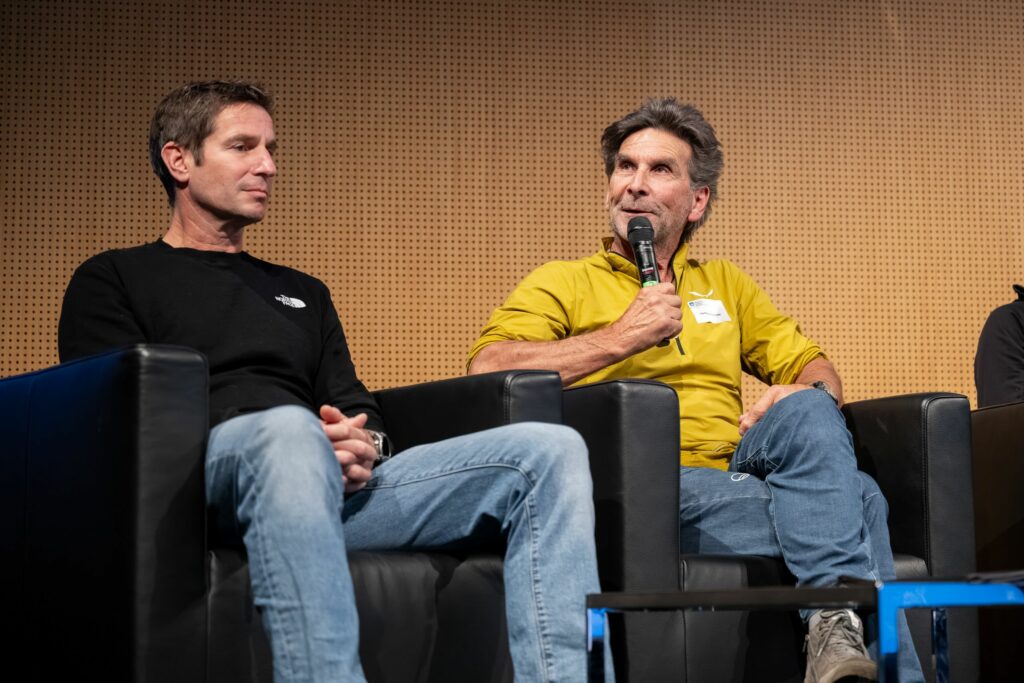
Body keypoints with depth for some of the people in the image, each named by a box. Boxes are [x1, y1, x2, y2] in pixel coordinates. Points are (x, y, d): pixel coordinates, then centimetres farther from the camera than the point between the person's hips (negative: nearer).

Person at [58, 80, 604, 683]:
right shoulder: (113, 282, 17)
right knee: (289, 430, -43)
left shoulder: (303, 293, 35)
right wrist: (310, 444, -12)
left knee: (550, 449, -14)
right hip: (201, 484, -5)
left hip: (336, 488, 6)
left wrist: (363, 446, -3)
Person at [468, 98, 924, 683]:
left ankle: (843, 630, -34)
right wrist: (621, 338, -7)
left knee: (806, 409, -30)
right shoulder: (562, 283, 14)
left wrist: (807, 398, -1)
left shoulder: (726, 285, 30)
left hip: (737, 474, 5)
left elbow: (816, 369, 24)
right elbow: (486, 369, -5)